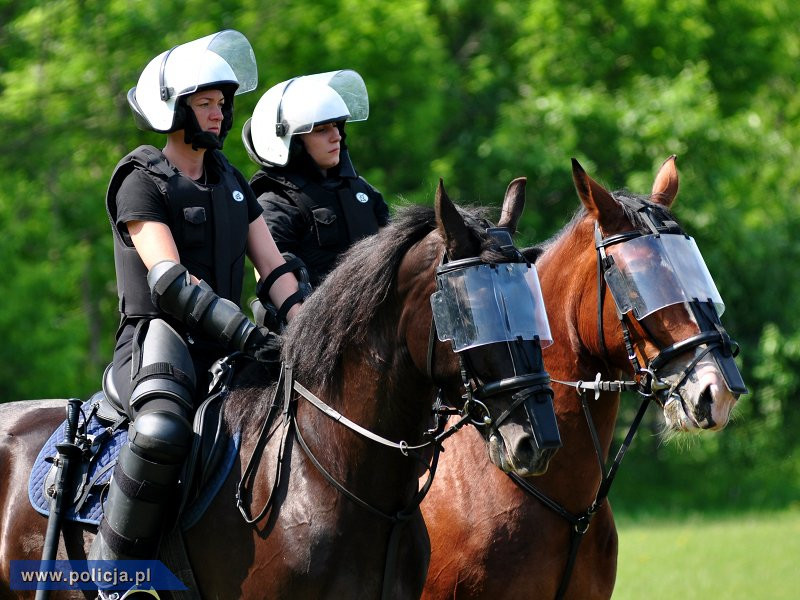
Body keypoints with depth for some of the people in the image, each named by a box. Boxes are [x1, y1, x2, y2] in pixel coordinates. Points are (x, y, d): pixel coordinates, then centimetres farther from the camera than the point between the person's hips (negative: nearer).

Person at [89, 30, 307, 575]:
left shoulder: (231, 182, 19)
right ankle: (113, 569, -26)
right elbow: (170, 280, -17)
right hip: (159, 337, -8)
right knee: (163, 430, -39)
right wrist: (245, 331, -27)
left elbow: (275, 268, 13)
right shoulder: (142, 181, -4)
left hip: (222, 347, 8)